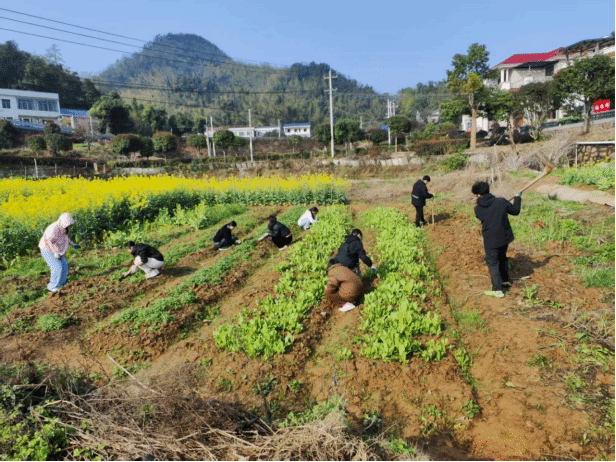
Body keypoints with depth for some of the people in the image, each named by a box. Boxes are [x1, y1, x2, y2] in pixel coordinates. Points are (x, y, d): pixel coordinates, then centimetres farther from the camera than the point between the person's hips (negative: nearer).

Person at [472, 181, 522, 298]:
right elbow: (515, 211, 5)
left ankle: (497, 290, 7)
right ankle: (505, 280, 43)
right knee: (502, 257, 27)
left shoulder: (478, 209, -12)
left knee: (492, 263, 8)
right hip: (505, 237, 4)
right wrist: (518, 198, 21)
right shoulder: (501, 202, -10)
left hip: (491, 241, -4)